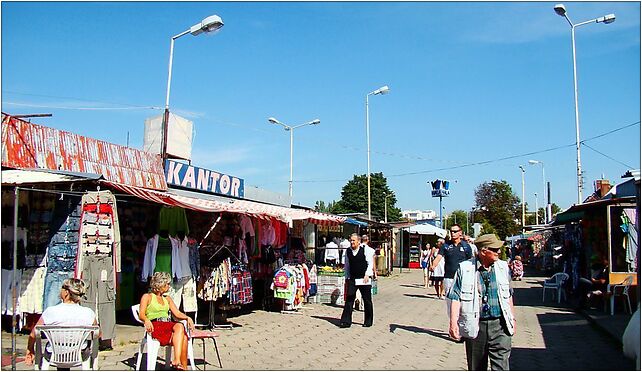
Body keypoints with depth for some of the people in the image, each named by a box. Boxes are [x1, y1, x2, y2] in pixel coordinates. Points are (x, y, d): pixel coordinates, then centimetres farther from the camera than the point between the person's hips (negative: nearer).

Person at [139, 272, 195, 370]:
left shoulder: (167, 299, 29)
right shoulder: (147, 297, 14)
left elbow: (177, 313, 19)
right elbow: (141, 314, 0)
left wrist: (187, 318, -2)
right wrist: (146, 320, -24)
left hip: (169, 324, 5)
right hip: (155, 325, -5)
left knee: (180, 326, -32)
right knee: (180, 327, -33)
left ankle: (177, 361, -42)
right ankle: (183, 367, -37)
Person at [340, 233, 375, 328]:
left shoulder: (366, 249, -5)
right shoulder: (348, 251, 7)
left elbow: (370, 263, -4)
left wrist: (367, 275, -15)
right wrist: (347, 277, 13)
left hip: (364, 279, -3)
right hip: (352, 279, 3)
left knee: (367, 300, 6)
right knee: (349, 299, -4)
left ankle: (368, 321, 18)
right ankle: (346, 321, -2)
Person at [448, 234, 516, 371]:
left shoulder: (503, 267, 7)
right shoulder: (465, 268, -4)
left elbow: (508, 295, 18)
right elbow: (456, 298, -6)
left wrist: (512, 319, 19)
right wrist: (453, 323, -13)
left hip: (500, 325, 2)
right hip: (475, 326, -1)